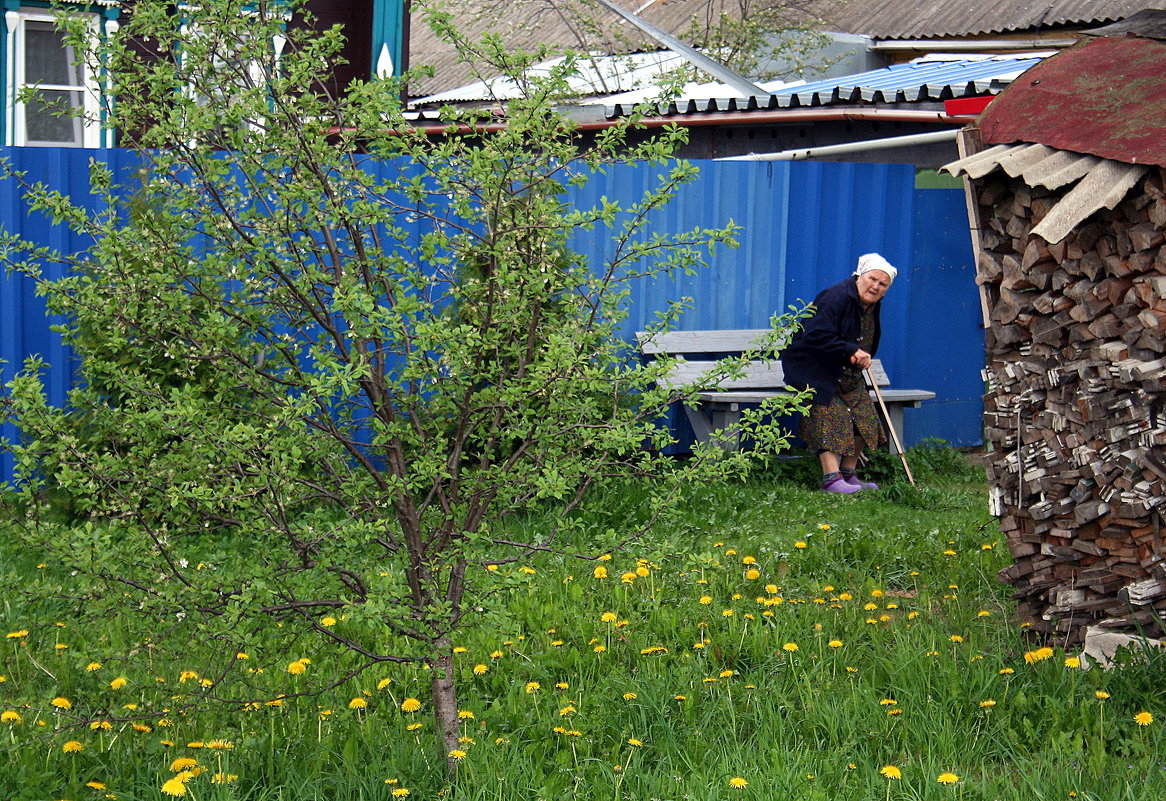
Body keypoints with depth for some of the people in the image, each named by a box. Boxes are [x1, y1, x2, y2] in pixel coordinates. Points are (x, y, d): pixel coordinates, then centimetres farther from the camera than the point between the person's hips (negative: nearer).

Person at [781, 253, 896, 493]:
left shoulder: (872, 306, 7)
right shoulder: (836, 298, -21)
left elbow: (868, 345, 18)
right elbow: (817, 336, -30)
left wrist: (862, 358, -5)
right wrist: (853, 351, -27)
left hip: (847, 373, 9)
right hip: (812, 368, -9)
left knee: (864, 417, -3)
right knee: (830, 416, -22)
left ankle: (849, 474, 6)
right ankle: (831, 478, -27)